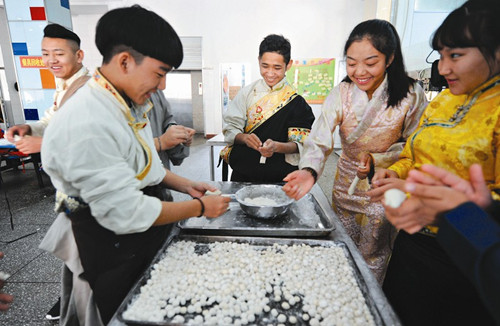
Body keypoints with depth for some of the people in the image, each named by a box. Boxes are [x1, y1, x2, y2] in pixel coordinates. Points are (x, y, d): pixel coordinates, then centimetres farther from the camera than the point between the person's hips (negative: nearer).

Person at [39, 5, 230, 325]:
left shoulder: (130, 104, 0)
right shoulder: (87, 126, -31)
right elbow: (127, 214, -28)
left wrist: (185, 185, 3)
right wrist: (200, 207, -18)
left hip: (144, 237, 8)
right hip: (109, 253, -8)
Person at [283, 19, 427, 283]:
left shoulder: (411, 95, -14)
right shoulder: (341, 94, -12)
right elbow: (319, 140, -22)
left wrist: (376, 160, -22)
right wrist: (309, 170, -42)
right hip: (346, 186, 2)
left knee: (373, 262, 13)